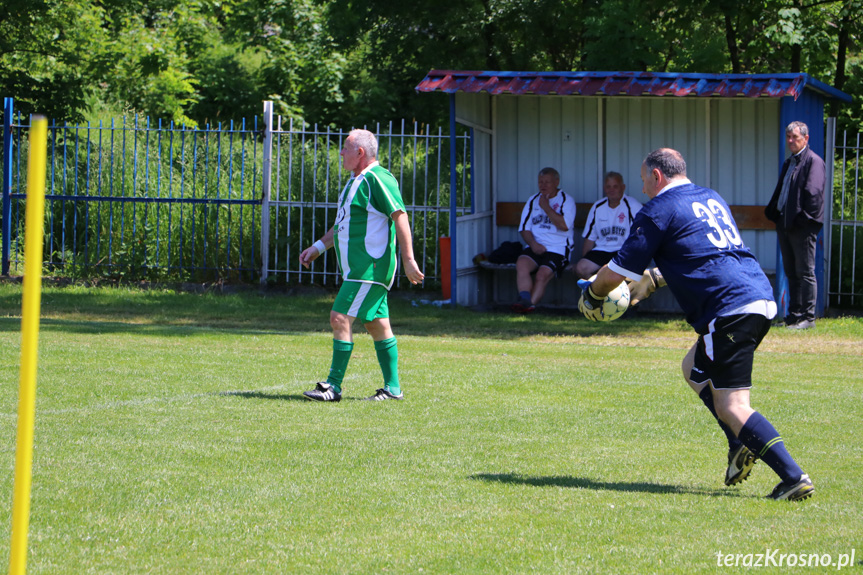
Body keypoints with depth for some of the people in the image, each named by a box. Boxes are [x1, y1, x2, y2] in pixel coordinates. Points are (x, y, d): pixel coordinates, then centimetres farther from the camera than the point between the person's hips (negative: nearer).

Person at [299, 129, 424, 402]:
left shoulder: (378, 179, -15)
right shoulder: (356, 180, 17)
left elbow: (400, 217, -19)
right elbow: (344, 224, 28)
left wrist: (409, 260, -22)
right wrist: (318, 246, 24)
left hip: (370, 266, -10)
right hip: (359, 268, 10)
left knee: (340, 318, -13)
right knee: (378, 325, 11)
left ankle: (333, 386, -11)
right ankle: (393, 387, 14)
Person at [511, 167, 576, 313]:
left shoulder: (566, 201, 4)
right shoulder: (533, 201, 18)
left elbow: (564, 225, -13)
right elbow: (524, 229, 13)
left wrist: (546, 207, -8)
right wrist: (533, 243, -7)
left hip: (558, 249, -4)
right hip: (536, 246, 4)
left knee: (543, 274, -29)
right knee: (521, 264, -28)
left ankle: (530, 304, -29)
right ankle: (525, 300, -38)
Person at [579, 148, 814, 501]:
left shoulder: (658, 211, 0)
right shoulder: (711, 198, 24)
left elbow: (616, 273, 3)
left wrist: (591, 296, 23)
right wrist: (652, 280, 46)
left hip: (730, 311, -9)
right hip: (761, 300, 9)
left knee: (731, 406, -10)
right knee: (695, 368, 25)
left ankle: (794, 478, -20)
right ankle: (741, 447, 12)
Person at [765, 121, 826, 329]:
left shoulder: (814, 161, -8)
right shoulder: (788, 163, 20)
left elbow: (813, 193, -16)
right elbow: (779, 192, 22)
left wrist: (802, 218, -18)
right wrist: (773, 213, 8)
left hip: (803, 226, -9)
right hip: (786, 225, 9)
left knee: (805, 272, -5)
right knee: (791, 273, 11)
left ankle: (807, 317, -3)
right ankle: (794, 315, 16)